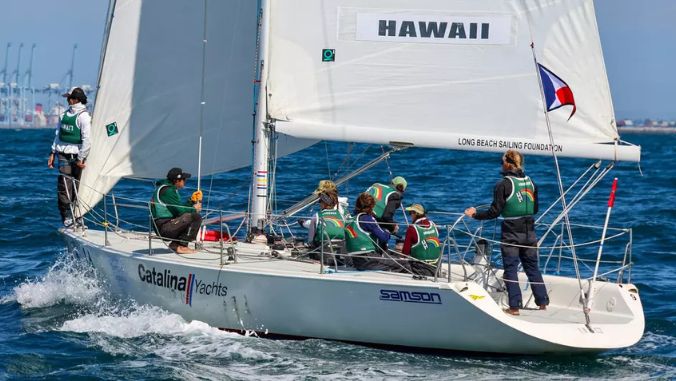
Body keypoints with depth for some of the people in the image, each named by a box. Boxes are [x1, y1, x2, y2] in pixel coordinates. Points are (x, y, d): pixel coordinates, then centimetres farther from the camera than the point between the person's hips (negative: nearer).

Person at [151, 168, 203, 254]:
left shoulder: (171, 188, 17)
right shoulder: (168, 191, -15)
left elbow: (179, 207, 21)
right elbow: (180, 210, -17)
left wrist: (191, 201, 11)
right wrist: (194, 209, -1)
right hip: (164, 227, -11)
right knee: (196, 217, -19)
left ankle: (175, 244, 10)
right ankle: (182, 246, -10)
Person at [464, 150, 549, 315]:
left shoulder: (503, 185, -12)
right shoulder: (530, 182, 6)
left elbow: (495, 212, -12)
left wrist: (475, 214, 1)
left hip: (511, 233, -5)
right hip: (529, 232, 5)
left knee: (510, 269, 2)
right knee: (532, 267, 15)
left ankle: (514, 307, 0)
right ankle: (543, 303, 16)